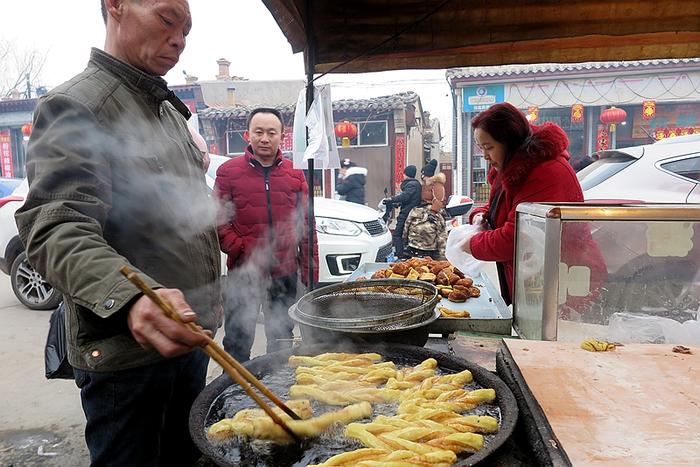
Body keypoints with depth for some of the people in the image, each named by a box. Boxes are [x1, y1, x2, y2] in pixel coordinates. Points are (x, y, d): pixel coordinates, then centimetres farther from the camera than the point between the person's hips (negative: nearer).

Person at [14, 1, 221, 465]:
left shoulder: (170, 110, 16)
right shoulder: (76, 105, -12)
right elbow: (56, 230, -25)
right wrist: (130, 297, -43)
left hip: (188, 337, 8)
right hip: (126, 353, -8)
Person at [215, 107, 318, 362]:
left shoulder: (295, 175, 6)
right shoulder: (228, 172, -2)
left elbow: (306, 227, 7)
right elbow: (218, 221, -4)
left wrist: (310, 274, 3)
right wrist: (243, 252, -17)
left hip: (285, 275, 3)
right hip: (243, 275, -3)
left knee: (282, 343, 18)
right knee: (237, 346, 9)